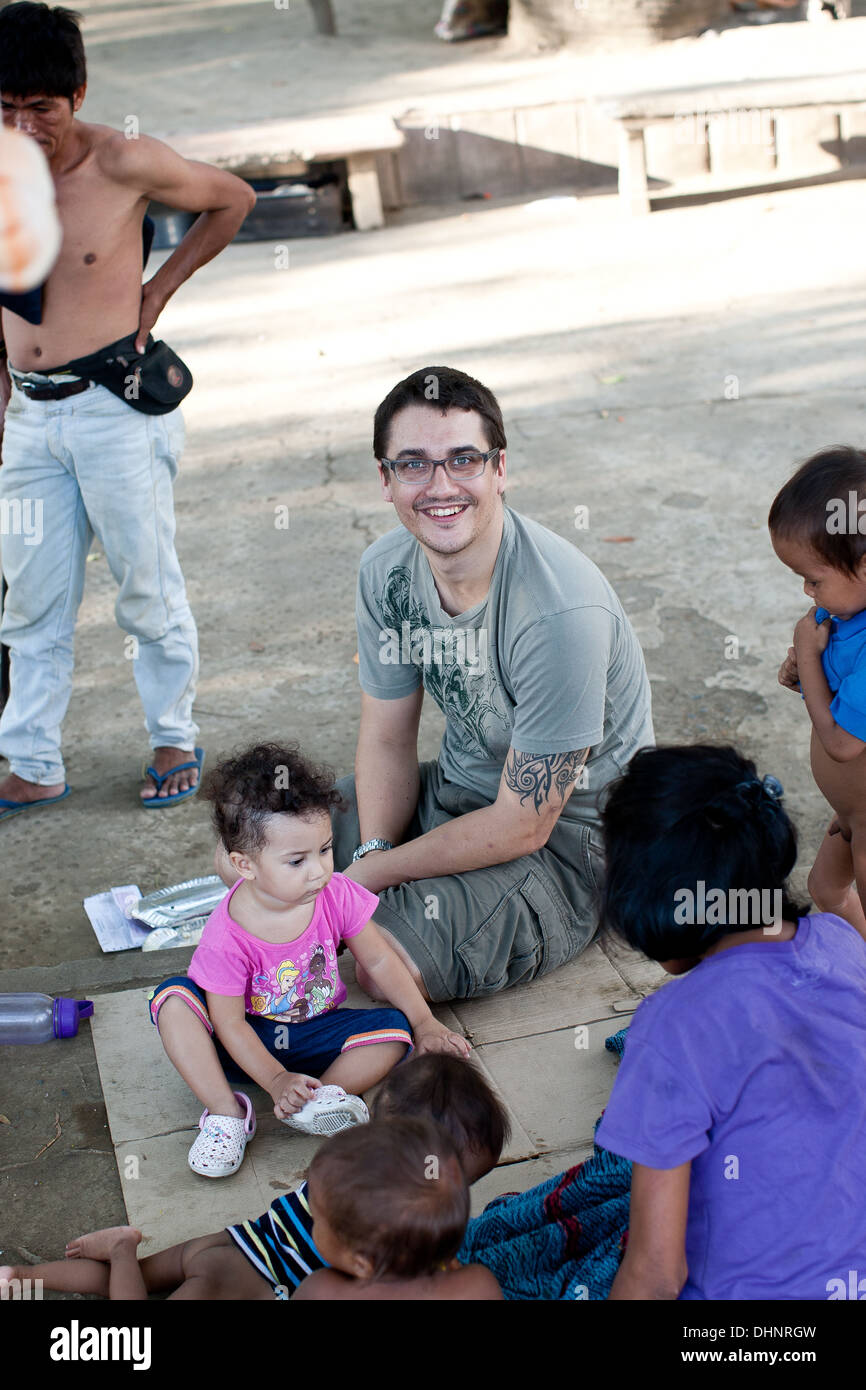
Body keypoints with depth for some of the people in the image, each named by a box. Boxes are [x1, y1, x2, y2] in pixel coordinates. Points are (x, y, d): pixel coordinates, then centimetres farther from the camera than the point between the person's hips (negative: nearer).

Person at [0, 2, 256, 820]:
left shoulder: (123, 163, -9)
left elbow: (233, 201, 6)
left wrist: (157, 292, 1)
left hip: (115, 407, -4)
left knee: (146, 585, 5)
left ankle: (174, 740, 24)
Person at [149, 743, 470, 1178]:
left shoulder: (337, 896, -17)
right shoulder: (226, 936, -26)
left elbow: (379, 962, -3)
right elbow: (229, 1021, -20)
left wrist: (423, 1022, -5)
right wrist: (275, 1080, -27)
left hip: (312, 1035, 3)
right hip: (249, 1043, -2)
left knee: (394, 1028, -21)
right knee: (174, 998, -27)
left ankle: (321, 1099, -32)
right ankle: (226, 1111, -28)